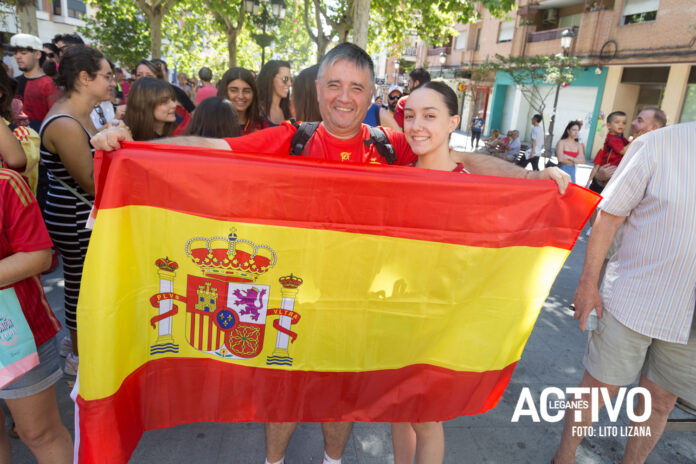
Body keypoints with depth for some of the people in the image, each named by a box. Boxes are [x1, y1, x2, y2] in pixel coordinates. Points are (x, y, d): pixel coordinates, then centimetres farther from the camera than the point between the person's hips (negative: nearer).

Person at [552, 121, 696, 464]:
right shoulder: (657, 145, -9)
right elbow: (609, 216, -7)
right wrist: (588, 281, -8)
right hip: (632, 302, -3)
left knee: (660, 401, 15)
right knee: (600, 387, 9)